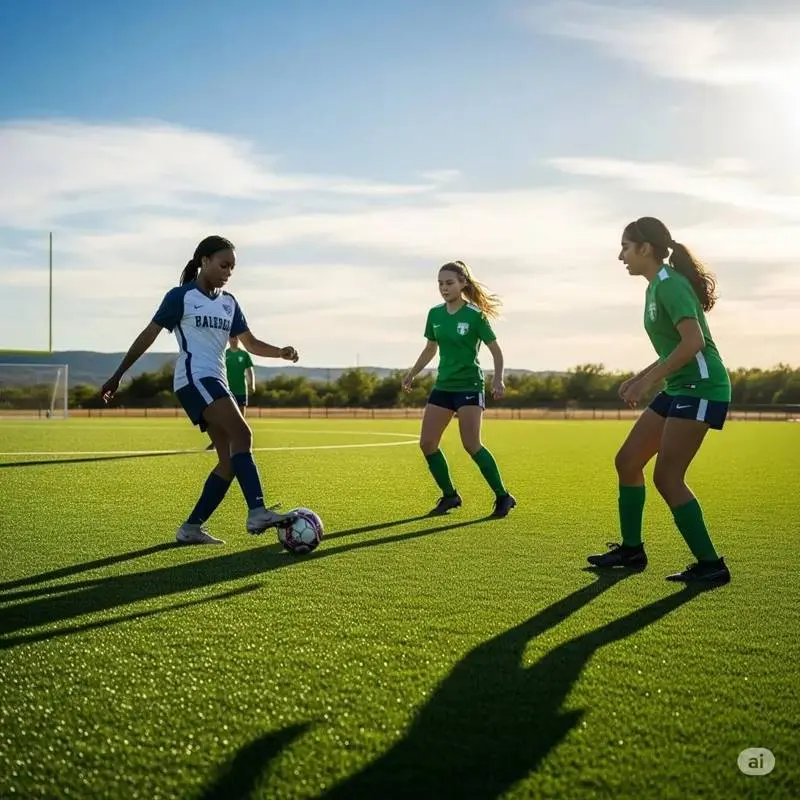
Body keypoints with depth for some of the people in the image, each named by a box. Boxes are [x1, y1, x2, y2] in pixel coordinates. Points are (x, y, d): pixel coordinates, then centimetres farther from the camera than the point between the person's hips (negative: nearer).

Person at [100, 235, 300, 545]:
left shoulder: (228, 302, 18)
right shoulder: (181, 296, -1)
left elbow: (251, 344, 16)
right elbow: (148, 335, 0)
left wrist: (281, 352, -3)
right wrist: (118, 375, 0)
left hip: (217, 382, 8)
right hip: (194, 378, -8)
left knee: (230, 460, 0)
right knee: (242, 434, -26)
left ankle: (191, 528, 7)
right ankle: (257, 512, -36)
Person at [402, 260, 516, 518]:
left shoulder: (475, 315, -10)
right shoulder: (435, 314, 6)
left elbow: (496, 350, -6)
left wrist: (498, 379, -19)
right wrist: (412, 374, 14)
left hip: (469, 385, -6)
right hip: (443, 385, 6)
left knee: (471, 445, -12)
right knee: (427, 442, 0)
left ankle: (503, 497, 1)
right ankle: (449, 496, 15)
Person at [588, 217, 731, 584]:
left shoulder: (670, 284, -15)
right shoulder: (657, 287, 15)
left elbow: (693, 342, -26)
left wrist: (648, 381, -22)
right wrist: (640, 378, 16)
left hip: (701, 386, -10)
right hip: (679, 387, 10)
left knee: (667, 477, -11)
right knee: (627, 461, 10)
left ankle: (711, 565, 0)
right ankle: (631, 550, 21)